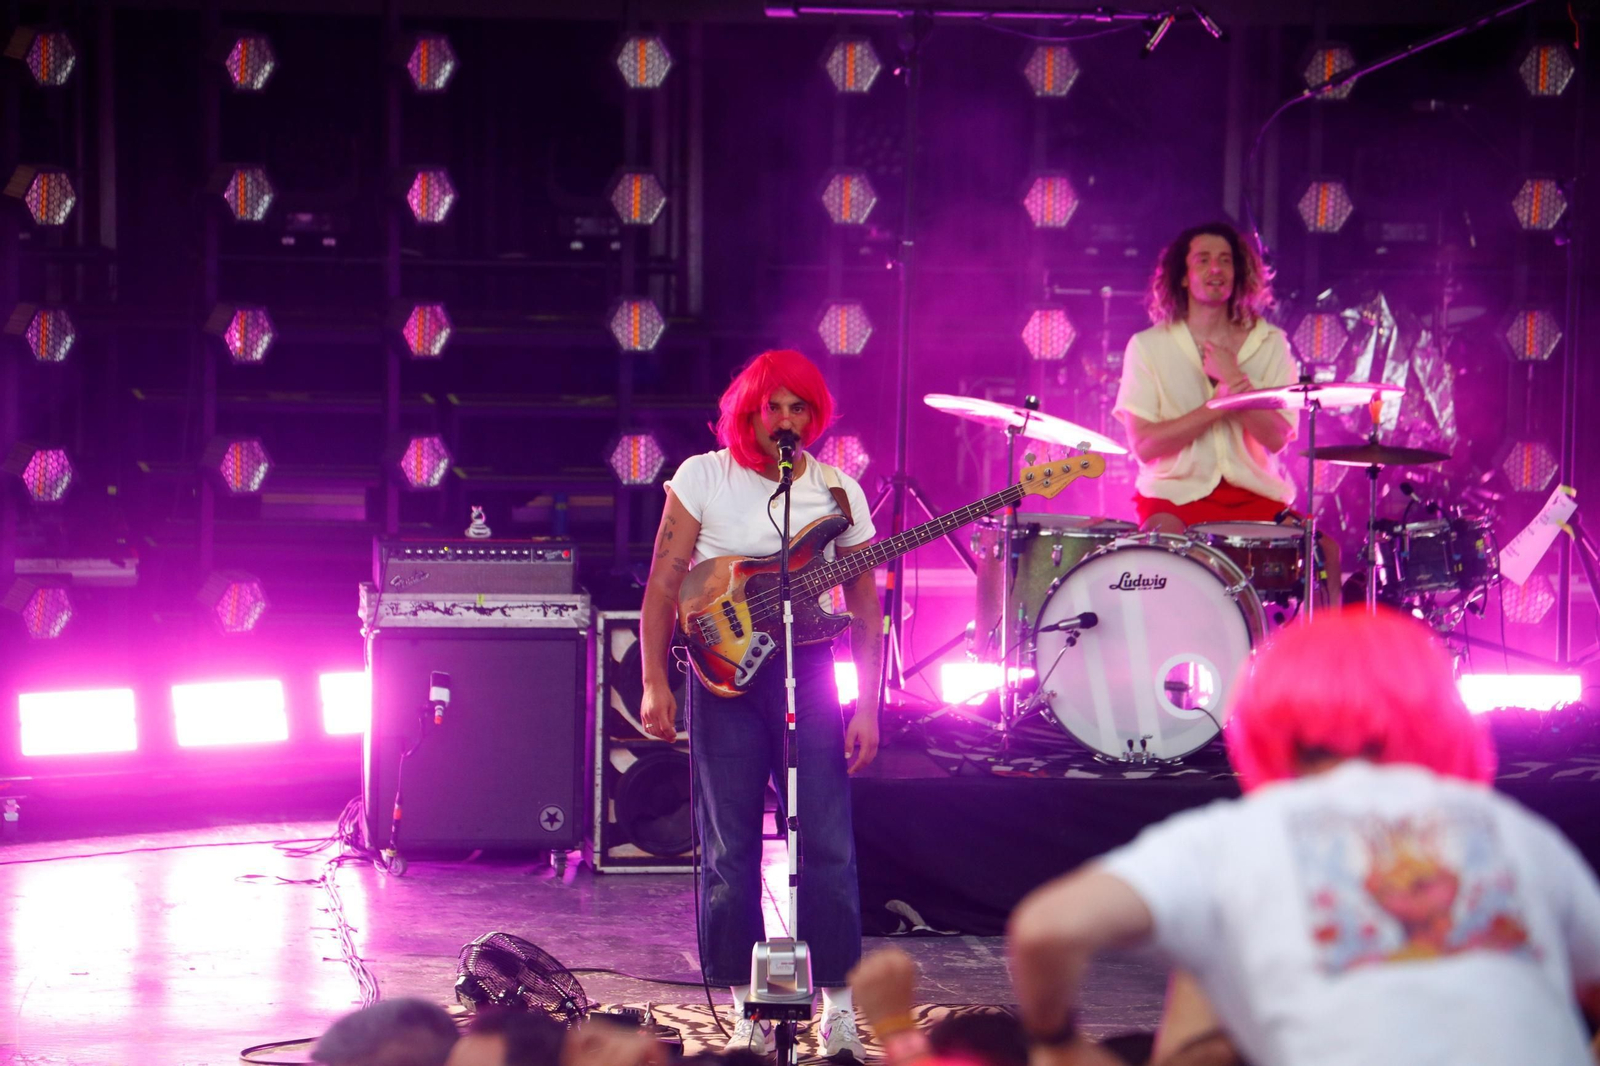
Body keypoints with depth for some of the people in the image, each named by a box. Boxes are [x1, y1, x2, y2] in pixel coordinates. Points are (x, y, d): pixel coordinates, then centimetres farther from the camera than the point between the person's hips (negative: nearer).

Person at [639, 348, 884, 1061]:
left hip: (809, 676, 1)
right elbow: (663, 585, 1)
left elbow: (865, 608, 8)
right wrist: (654, 683, -7)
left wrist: (867, 705, 0)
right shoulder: (702, 478, 3)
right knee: (730, 850, 1)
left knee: (827, 846, -4)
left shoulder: (839, 493, 6)